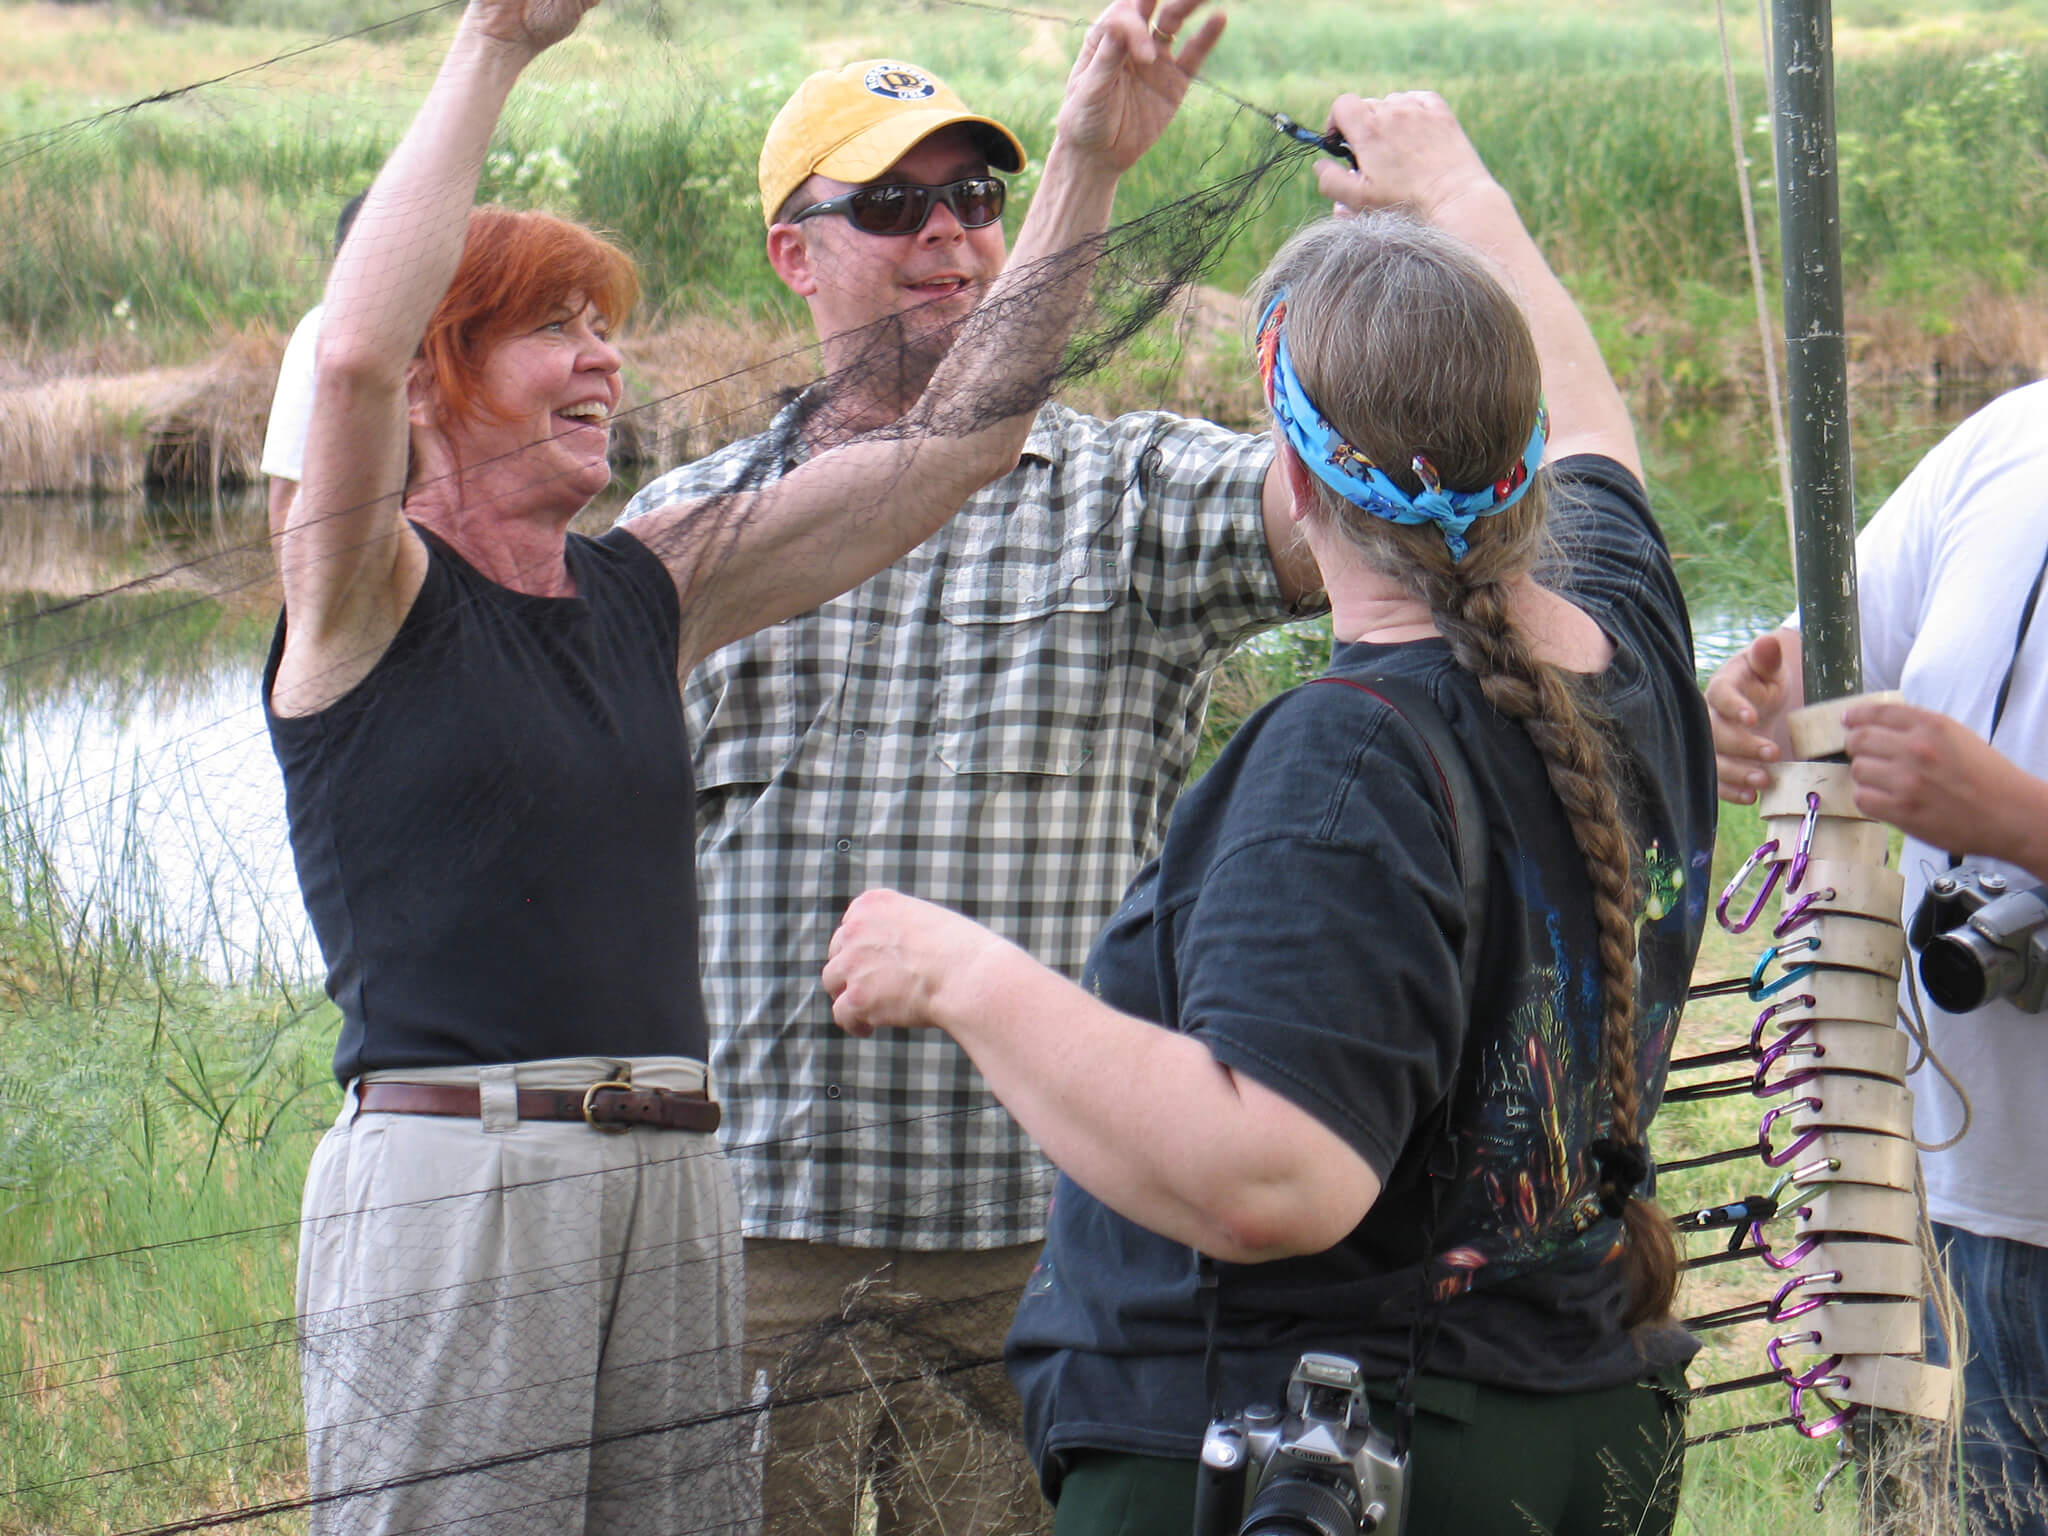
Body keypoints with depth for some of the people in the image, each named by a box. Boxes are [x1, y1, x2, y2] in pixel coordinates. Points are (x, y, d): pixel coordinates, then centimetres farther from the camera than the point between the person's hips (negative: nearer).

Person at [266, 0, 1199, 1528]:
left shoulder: (652, 588, 16)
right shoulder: (367, 592, -1)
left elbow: (957, 435, 15)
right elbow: (353, 355, -21)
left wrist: (1085, 168, 8)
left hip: (673, 1179, 6)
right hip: (449, 1164, -6)